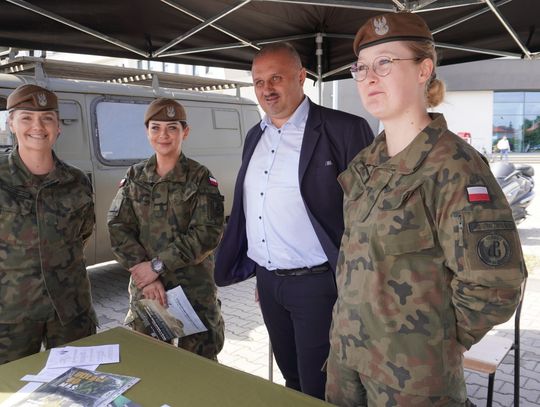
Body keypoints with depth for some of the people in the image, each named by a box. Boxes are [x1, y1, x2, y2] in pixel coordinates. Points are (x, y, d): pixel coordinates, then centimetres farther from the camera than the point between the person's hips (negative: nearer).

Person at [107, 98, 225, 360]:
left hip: (193, 288, -3)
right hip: (144, 286, 3)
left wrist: (157, 265, -16)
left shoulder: (201, 178, -4)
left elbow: (207, 234, -13)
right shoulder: (135, 177, 6)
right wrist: (143, 271, -14)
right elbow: (118, 228, -2)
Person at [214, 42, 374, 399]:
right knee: (291, 380, 22)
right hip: (267, 282, 7)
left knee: (319, 390, 7)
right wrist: (259, 274, 16)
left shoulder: (345, 130, -12)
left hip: (317, 284, -6)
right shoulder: (255, 136, 10)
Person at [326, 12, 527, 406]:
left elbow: (494, 285, -20)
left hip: (412, 374, -6)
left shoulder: (453, 167, -20)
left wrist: (439, 342, -7)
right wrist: (349, 333, 10)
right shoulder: (365, 163, 3)